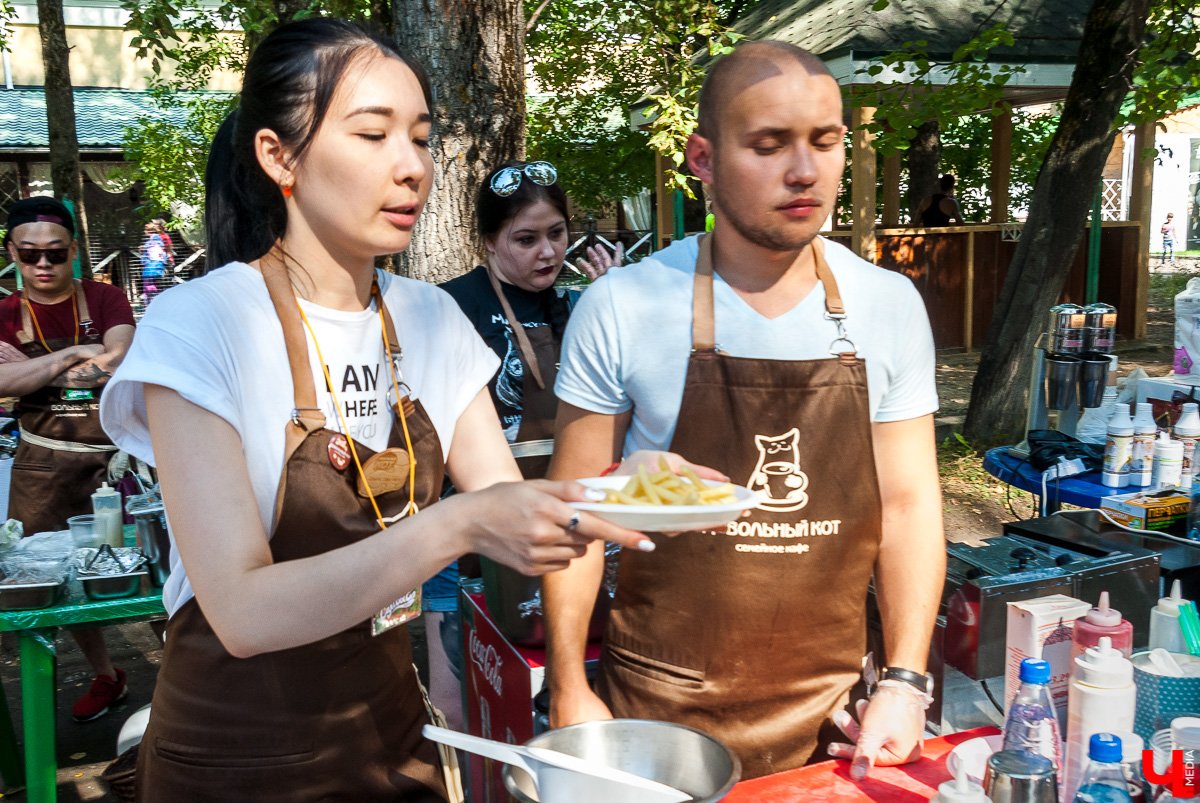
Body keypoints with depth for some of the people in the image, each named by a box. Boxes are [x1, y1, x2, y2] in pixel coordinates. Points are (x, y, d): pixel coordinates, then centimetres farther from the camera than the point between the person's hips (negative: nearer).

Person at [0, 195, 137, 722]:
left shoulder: (105, 299, -1)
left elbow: (121, 364, -17)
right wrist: (76, 354, -23)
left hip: (114, 455, -3)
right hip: (44, 469, 3)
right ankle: (104, 677, 29)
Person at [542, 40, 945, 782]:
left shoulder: (891, 307, -4)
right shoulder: (621, 309, -11)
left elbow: (908, 502, 1)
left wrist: (905, 682, -5)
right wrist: (569, 691, -6)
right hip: (659, 706, -2)